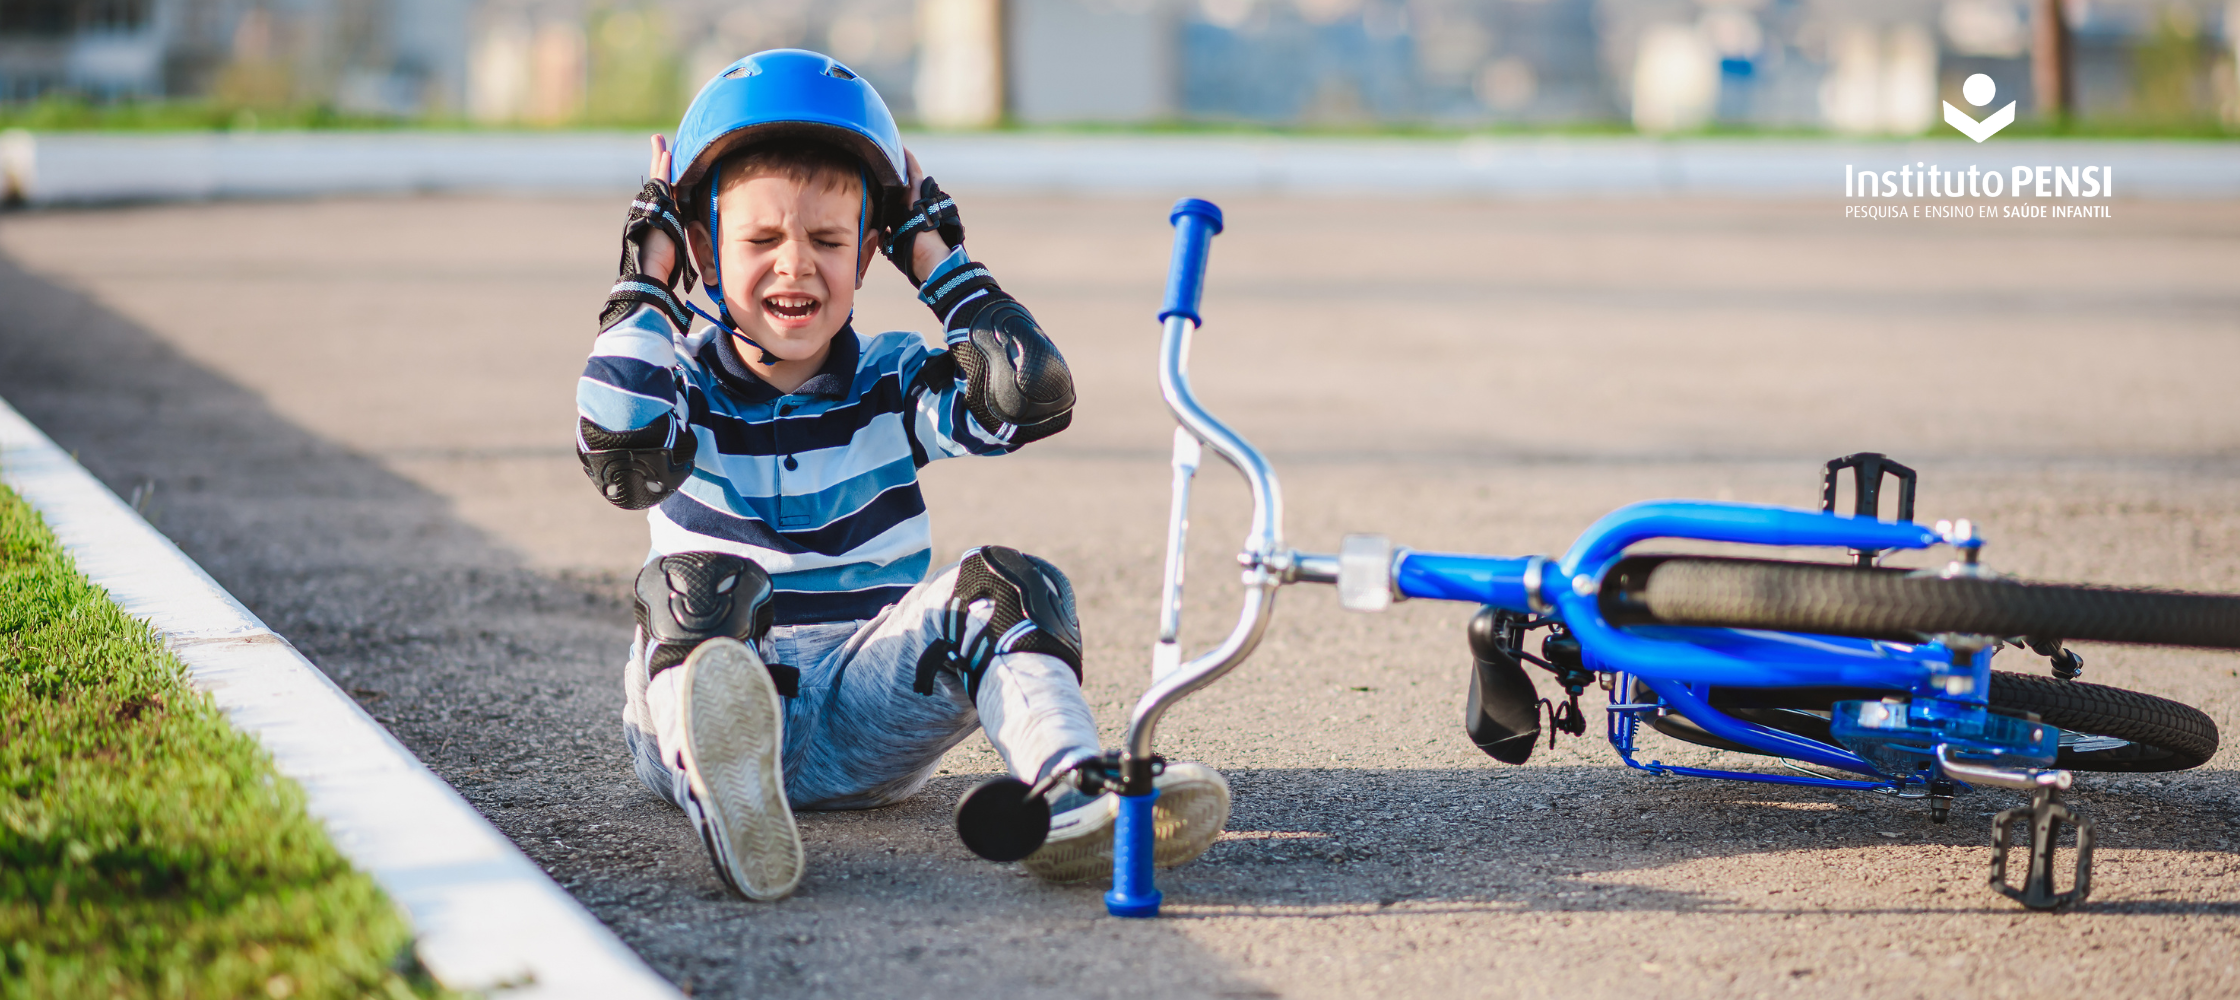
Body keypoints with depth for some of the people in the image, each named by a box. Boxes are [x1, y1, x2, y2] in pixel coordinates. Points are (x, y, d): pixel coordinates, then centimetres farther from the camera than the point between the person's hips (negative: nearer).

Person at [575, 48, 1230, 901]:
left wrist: (938, 261, 4)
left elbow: (1034, 393, -6)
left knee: (1002, 587, -22)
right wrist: (648, 283, -7)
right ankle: (723, 799, -66)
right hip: (706, 700, -2)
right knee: (697, 587, -33)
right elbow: (619, 454, -18)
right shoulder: (686, 388, 6)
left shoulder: (891, 385, 12)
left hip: (868, 710, 2)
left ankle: (1074, 803, -50)